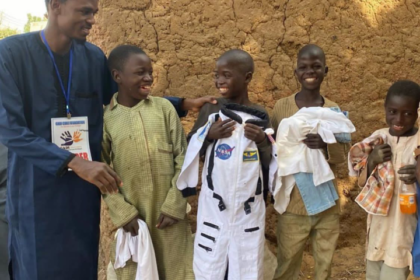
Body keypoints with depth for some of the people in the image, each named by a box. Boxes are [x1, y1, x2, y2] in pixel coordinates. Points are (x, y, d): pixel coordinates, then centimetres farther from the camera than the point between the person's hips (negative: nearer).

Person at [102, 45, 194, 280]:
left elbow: (182, 158, -1)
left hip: (169, 213, 1)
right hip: (132, 215, 0)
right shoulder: (106, 117, -3)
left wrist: (174, 205, -6)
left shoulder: (164, 108, -2)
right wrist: (122, 213, -8)